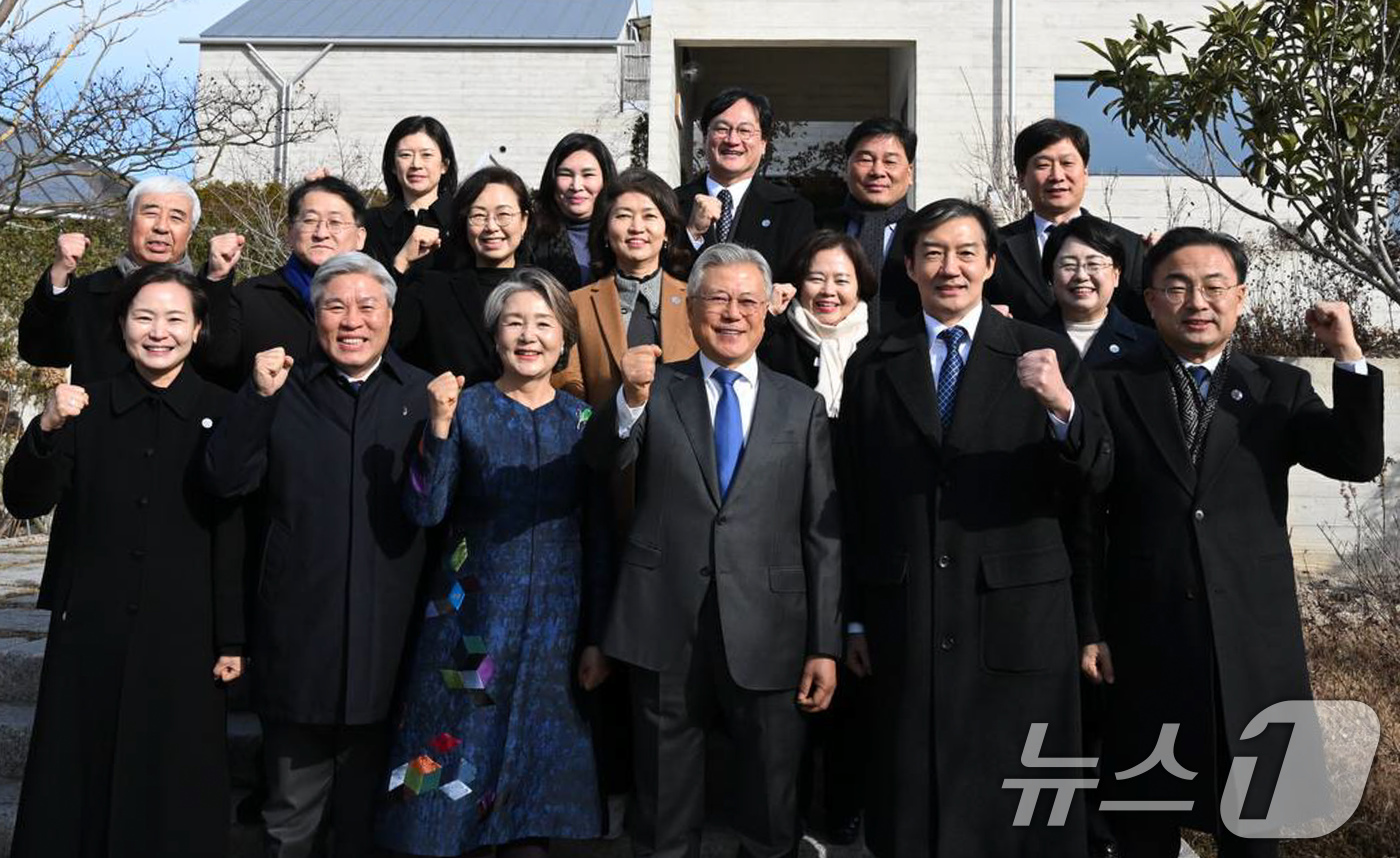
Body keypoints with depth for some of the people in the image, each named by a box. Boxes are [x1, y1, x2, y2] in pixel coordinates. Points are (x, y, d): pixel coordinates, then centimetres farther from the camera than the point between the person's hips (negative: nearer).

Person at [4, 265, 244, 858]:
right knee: (80, 777, 10)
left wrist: (232, 639, -3)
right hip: (90, 630, 2)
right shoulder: (85, 407, 4)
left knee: (173, 786, 7)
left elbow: (233, 533, -3)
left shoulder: (221, 412, -2)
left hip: (182, 632, -2)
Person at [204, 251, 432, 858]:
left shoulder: (424, 395, 4)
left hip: (388, 641, 0)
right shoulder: (284, 392, 5)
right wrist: (259, 395, -16)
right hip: (299, 641, 0)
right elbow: (225, 480, -7)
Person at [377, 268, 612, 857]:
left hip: (556, 626, 2)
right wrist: (440, 426, -23)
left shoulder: (581, 421, 5)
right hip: (473, 618, -2)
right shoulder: (464, 408, -1)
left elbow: (598, 539, 7)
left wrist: (596, 639, 4)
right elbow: (425, 512, -11)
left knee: (537, 786, 7)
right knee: (452, 769, 3)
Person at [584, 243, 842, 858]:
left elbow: (823, 532, 5)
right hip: (666, 628, 0)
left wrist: (826, 646, 1)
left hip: (767, 636, 1)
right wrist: (631, 398, -32)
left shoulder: (802, 405, 7)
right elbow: (604, 460, -12)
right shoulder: (656, 391, 6)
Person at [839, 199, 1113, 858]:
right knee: (911, 802, 10)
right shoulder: (874, 366, 7)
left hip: (1016, 620, -1)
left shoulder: (1045, 355, 2)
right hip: (906, 624, 2)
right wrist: (857, 617, 8)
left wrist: (1062, 405, -25)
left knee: (1016, 802, 7)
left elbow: (1096, 476, -6)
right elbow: (854, 500, 8)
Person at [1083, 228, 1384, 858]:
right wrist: (1086, 627, -1)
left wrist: (1349, 357, -18)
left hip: (1255, 647, 1)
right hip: (1143, 650, -1)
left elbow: (1360, 462, -7)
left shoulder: (1281, 389, 5)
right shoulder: (1112, 389, 1)